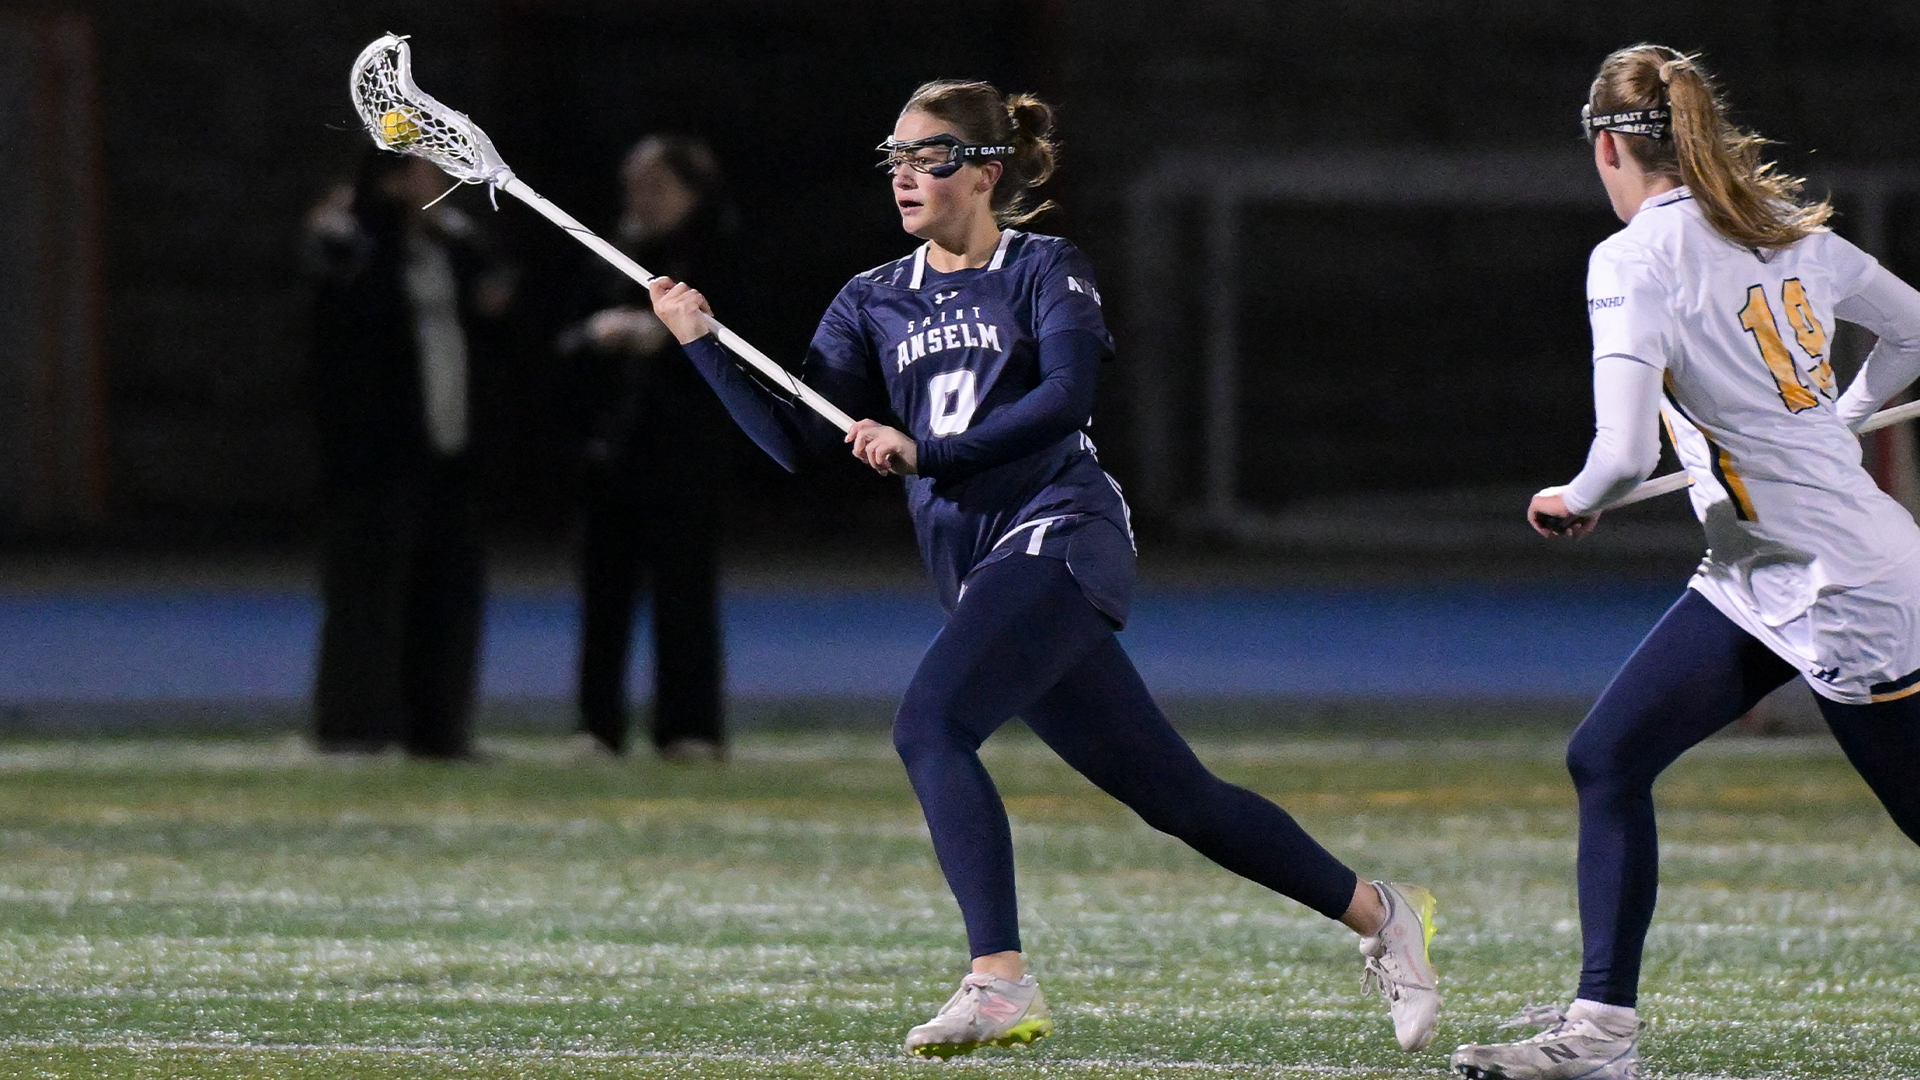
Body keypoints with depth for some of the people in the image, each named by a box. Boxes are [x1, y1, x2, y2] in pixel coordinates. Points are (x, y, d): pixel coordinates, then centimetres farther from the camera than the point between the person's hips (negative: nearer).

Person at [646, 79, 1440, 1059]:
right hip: (978, 570, 6)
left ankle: (1000, 984, -30)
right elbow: (793, 439, 10)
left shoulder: (1045, 270, 2)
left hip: (1059, 530, -6)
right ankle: (1377, 914, 20)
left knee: (928, 726, -25)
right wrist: (702, 344, 0)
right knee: (1176, 796, 7)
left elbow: (1064, 396, -15)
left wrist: (925, 454, -20)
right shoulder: (874, 302, 17)